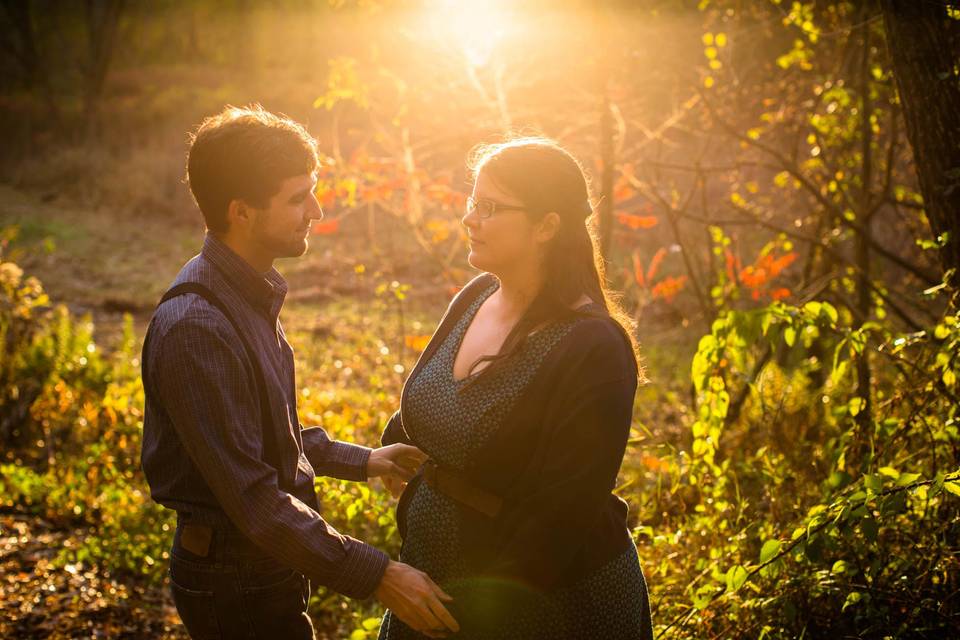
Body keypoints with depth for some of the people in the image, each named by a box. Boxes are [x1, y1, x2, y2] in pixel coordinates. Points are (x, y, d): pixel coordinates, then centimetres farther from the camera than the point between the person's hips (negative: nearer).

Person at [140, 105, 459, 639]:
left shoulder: (251, 294, 5)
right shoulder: (196, 329, -27)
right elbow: (252, 497, -28)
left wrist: (360, 460, 10)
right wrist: (375, 575, -27)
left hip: (270, 562, 9)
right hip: (236, 580, -9)